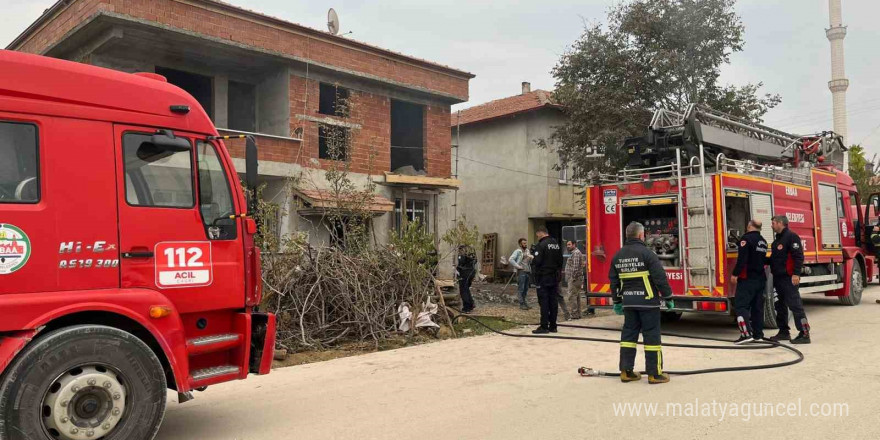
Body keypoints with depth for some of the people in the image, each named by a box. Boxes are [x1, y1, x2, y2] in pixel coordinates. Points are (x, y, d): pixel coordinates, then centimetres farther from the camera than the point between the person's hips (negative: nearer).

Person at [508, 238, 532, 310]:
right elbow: (510, 260, -18)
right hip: (521, 272, -7)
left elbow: (531, 261, 22)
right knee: (521, 289, -4)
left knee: (526, 289, 11)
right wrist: (518, 266, -16)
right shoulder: (517, 251, -7)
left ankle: (525, 303, 18)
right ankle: (521, 304, -1)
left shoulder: (527, 251, 15)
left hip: (528, 272, 7)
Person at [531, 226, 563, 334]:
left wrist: (534, 273, -1)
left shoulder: (541, 245, -14)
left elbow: (536, 262, -18)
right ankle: (553, 326, 13)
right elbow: (560, 261, 17)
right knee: (553, 302, 9)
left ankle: (544, 326, -4)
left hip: (543, 278, -7)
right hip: (555, 278, 7)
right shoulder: (557, 244, 12)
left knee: (544, 302, -4)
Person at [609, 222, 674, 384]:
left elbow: (614, 281, 13)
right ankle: (654, 374, 6)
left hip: (628, 302, 6)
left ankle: (626, 371, 13)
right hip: (647, 301, -6)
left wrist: (617, 301, 21)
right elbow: (660, 278, -14)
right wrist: (668, 298, -4)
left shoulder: (618, 256, 7)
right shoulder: (646, 253, -12)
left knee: (629, 334, 11)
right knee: (651, 336, 1)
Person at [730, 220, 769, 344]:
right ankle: (758, 334, 15)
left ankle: (746, 334, -18)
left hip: (747, 279, -8)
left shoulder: (746, 238, -12)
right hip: (760, 279, 8)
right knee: (757, 306, 12)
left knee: (741, 305, -8)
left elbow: (742, 258, -20)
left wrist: (735, 274, -18)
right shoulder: (763, 241, 15)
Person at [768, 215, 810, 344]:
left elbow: (798, 256, -18)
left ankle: (804, 334, -7)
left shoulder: (791, 237, -11)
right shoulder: (778, 239, 19)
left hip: (788, 278, -10)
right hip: (778, 278, 10)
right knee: (780, 306, 14)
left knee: (795, 305, -10)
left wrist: (796, 274, -24)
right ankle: (784, 332, 22)